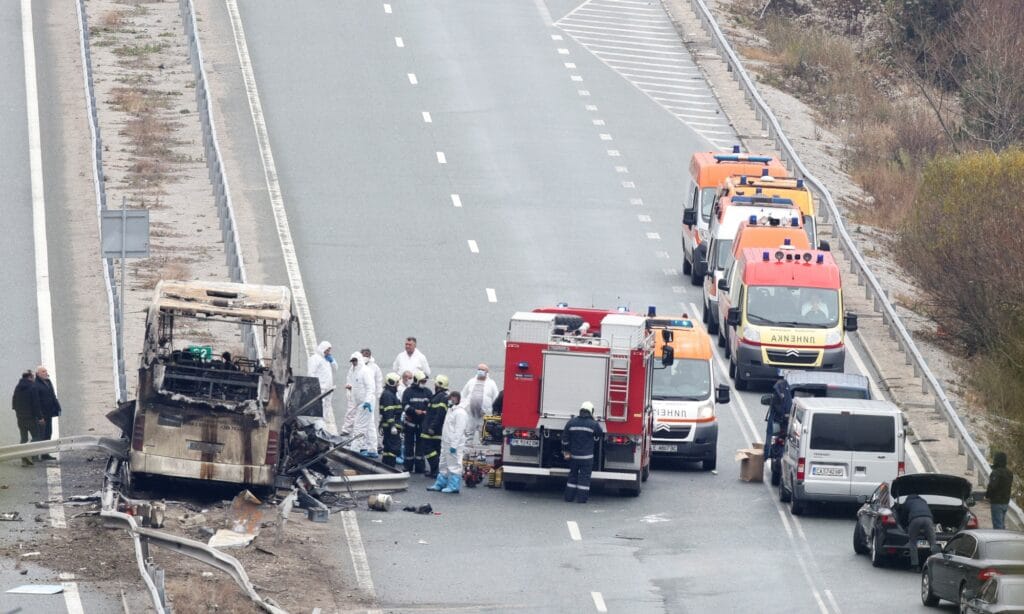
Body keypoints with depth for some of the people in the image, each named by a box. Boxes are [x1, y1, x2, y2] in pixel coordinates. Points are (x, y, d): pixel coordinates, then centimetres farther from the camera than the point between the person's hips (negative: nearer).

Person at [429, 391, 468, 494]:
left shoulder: (460, 413, -16)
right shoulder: (451, 410, 15)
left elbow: (459, 431, -21)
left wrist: (454, 445, -23)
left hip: (454, 445, -11)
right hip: (446, 443, 11)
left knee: (454, 465, -5)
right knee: (444, 465, 17)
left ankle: (453, 486, -2)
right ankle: (440, 484, 25)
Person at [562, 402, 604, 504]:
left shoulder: (571, 423, 0)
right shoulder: (593, 424, -10)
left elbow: (565, 439, 3)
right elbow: (600, 434, 8)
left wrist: (566, 451, 13)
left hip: (573, 455, 3)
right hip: (587, 457, -3)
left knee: (573, 475, 15)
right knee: (584, 476, 1)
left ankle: (569, 496, 16)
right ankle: (581, 498, -2)